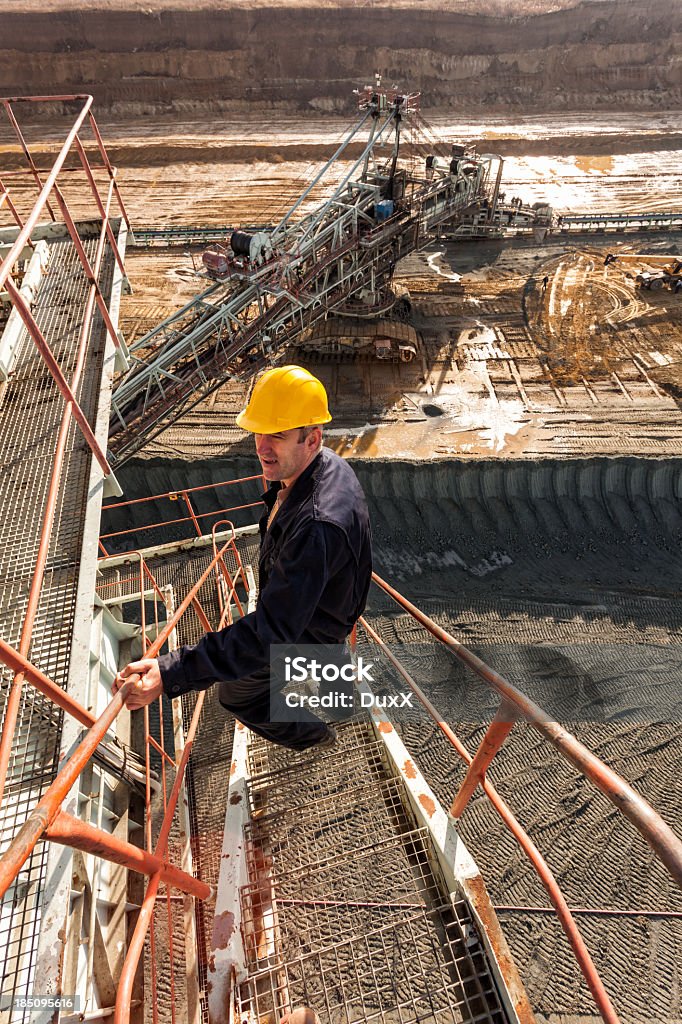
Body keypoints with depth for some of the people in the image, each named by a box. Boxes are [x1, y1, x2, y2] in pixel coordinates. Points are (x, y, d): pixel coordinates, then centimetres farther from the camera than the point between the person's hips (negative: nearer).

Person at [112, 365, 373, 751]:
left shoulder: (317, 527, -46)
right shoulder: (329, 463, -14)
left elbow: (271, 631, -46)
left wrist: (170, 675, -49)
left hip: (308, 631, -8)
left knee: (237, 693, 18)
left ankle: (314, 736, 43)